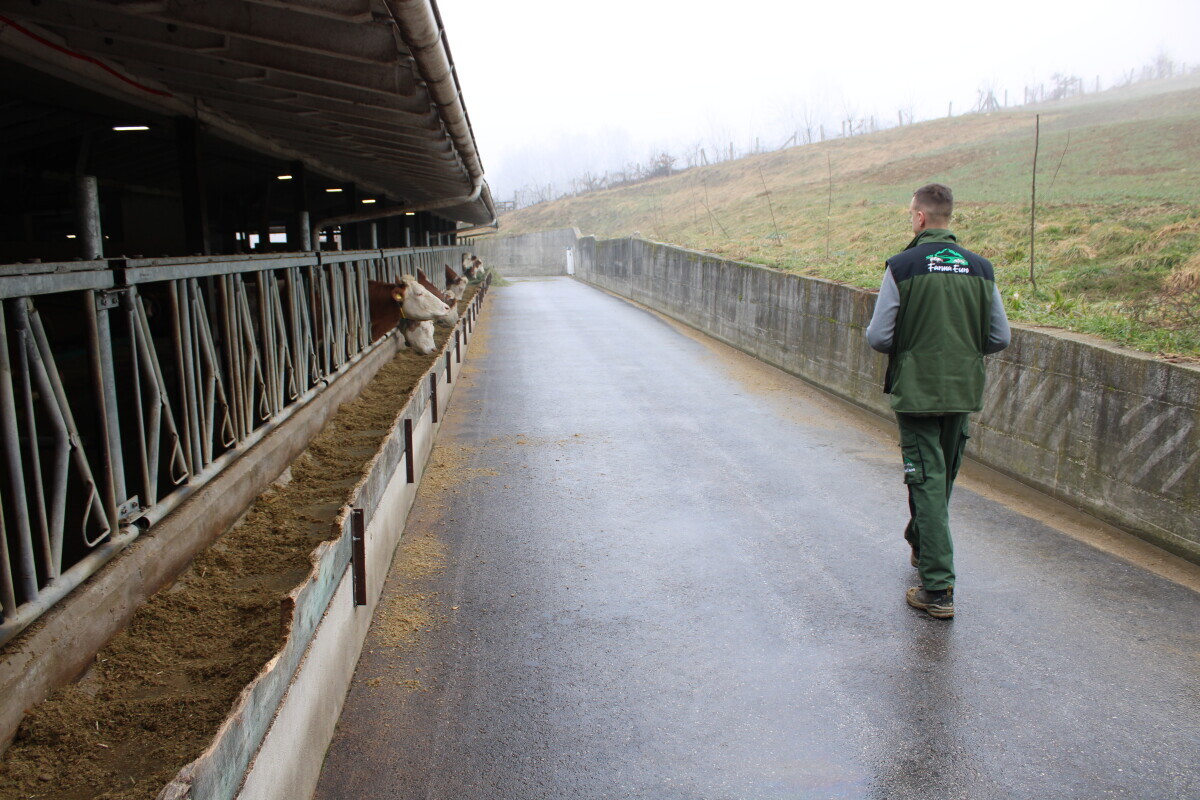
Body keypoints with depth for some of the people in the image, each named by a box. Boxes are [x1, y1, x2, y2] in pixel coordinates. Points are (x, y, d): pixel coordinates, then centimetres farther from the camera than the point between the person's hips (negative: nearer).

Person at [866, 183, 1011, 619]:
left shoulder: (903, 266, -11)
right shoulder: (980, 268, 2)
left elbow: (878, 336, -12)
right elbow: (1000, 338, 4)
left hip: (916, 391, -5)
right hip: (963, 392, 5)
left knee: (927, 482, -2)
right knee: (943, 479, 21)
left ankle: (938, 588, -4)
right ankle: (921, 544, 44)